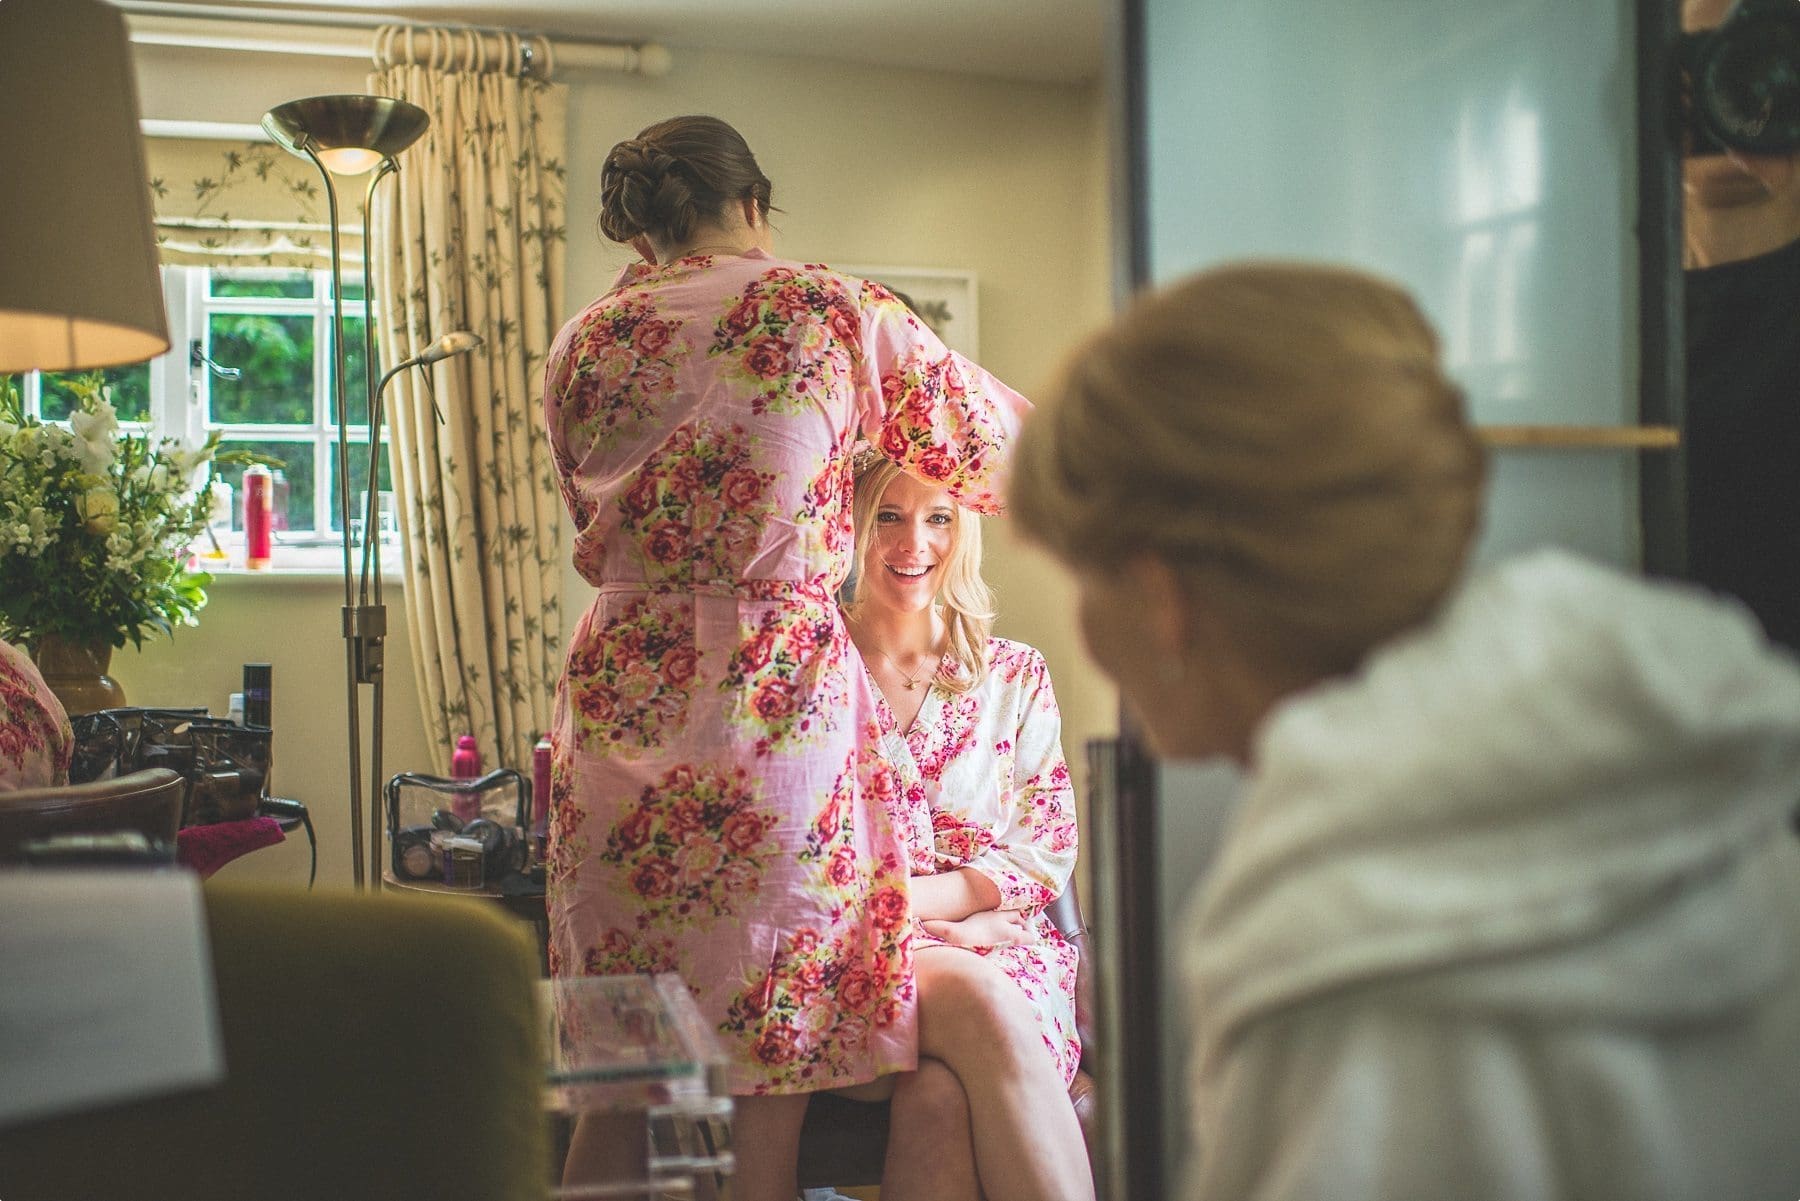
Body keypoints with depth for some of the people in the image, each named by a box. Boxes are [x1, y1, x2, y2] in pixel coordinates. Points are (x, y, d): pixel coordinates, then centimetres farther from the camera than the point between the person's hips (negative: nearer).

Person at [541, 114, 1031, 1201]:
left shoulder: (584, 344, 11)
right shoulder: (829, 309, 0)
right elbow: (1006, 441, 10)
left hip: (614, 701, 4)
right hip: (774, 697, -4)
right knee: (764, 1086, 4)